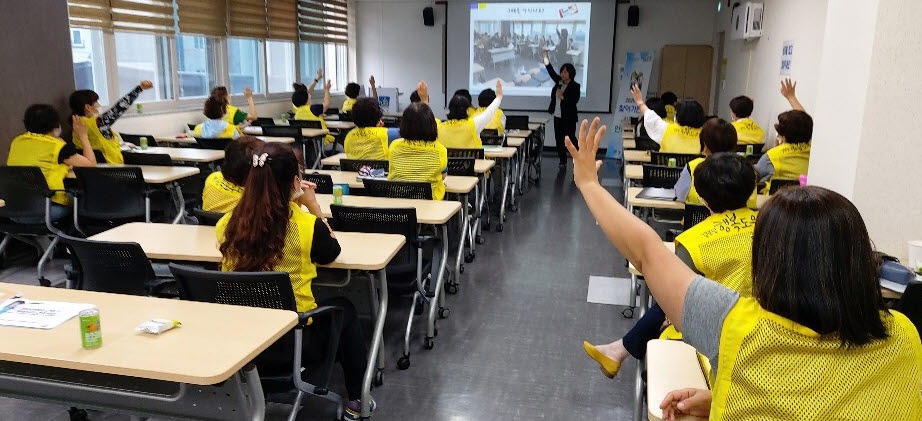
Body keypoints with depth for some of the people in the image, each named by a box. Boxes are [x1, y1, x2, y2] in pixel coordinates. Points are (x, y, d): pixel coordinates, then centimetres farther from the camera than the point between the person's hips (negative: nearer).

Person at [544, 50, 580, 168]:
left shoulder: (575, 86, -9)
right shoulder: (559, 82, 8)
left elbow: (574, 101, -17)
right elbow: (552, 72, 1)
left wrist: (562, 97, -24)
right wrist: (546, 61, -10)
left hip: (569, 117, -6)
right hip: (557, 116, 6)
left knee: (570, 138, -6)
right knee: (559, 139, 8)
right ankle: (562, 161, 16)